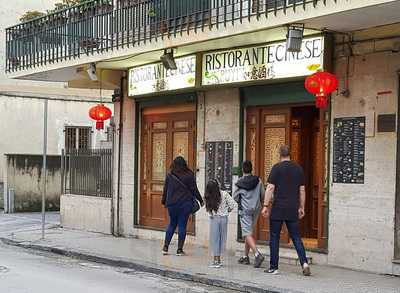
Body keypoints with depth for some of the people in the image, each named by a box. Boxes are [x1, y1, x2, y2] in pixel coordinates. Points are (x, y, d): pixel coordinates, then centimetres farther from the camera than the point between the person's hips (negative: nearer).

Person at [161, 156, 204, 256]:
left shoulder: (170, 175, 2)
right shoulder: (189, 175, -4)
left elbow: (165, 190, 7)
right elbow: (194, 189, -1)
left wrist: (164, 201, 19)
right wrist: (200, 200, 10)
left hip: (172, 204, 2)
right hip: (185, 204, -2)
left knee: (172, 224, 15)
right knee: (182, 226, 2)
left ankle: (165, 247, 11)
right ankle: (180, 249, 3)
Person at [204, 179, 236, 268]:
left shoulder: (208, 197, -8)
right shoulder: (224, 194, -6)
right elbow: (232, 204, -5)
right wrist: (227, 212, 9)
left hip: (214, 218, -2)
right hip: (224, 218, 2)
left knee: (214, 239, 5)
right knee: (221, 238, 11)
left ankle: (216, 260, 3)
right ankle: (218, 260, 17)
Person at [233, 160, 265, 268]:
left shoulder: (239, 182, -8)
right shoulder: (258, 181, 0)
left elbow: (235, 197, 0)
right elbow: (263, 195, 4)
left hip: (245, 210, -4)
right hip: (256, 209, 5)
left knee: (247, 234, -7)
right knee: (249, 232, 17)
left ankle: (257, 254, -26)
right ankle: (246, 256, 22)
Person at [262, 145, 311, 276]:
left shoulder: (277, 168, -5)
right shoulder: (298, 168, 8)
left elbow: (270, 188, -9)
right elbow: (302, 190, 11)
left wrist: (266, 205, -6)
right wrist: (301, 207, 18)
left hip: (278, 208, -3)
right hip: (293, 210, 4)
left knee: (274, 238, 5)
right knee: (296, 237, 8)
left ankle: (273, 267, 8)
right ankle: (304, 263, -9)